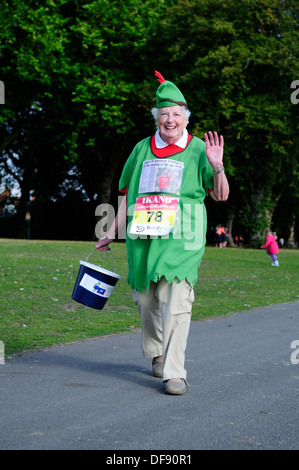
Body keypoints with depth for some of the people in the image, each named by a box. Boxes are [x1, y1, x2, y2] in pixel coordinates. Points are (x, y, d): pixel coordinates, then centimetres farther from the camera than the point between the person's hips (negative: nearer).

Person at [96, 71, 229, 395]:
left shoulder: (198, 149, 5)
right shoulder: (142, 149, 15)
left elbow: (221, 195, 3)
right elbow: (128, 195, 22)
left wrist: (217, 166, -15)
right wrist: (112, 233, 20)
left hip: (181, 238, -4)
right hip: (143, 236, 4)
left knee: (176, 302, -15)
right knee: (146, 299, 9)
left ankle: (175, 372, -14)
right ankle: (157, 354, 33)